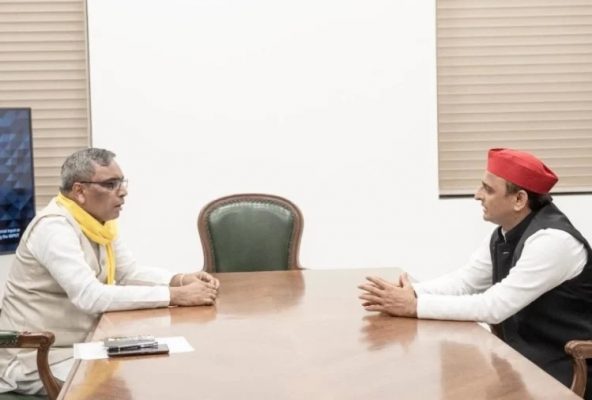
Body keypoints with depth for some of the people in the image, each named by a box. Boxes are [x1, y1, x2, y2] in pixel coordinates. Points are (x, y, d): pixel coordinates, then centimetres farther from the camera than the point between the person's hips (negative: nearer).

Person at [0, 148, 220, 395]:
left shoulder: (100, 220, 5)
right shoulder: (54, 228, -23)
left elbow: (130, 273, 11)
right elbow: (91, 297, -33)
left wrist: (181, 280, -9)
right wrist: (176, 295, -31)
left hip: (81, 346, 9)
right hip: (37, 359, -9)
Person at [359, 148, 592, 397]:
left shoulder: (552, 240, -24)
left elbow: (494, 306, -27)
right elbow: (464, 281, 6)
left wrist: (415, 306, -24)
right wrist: (408, 294, -12)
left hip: (564, 372, -7)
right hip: (523, 358, 7)